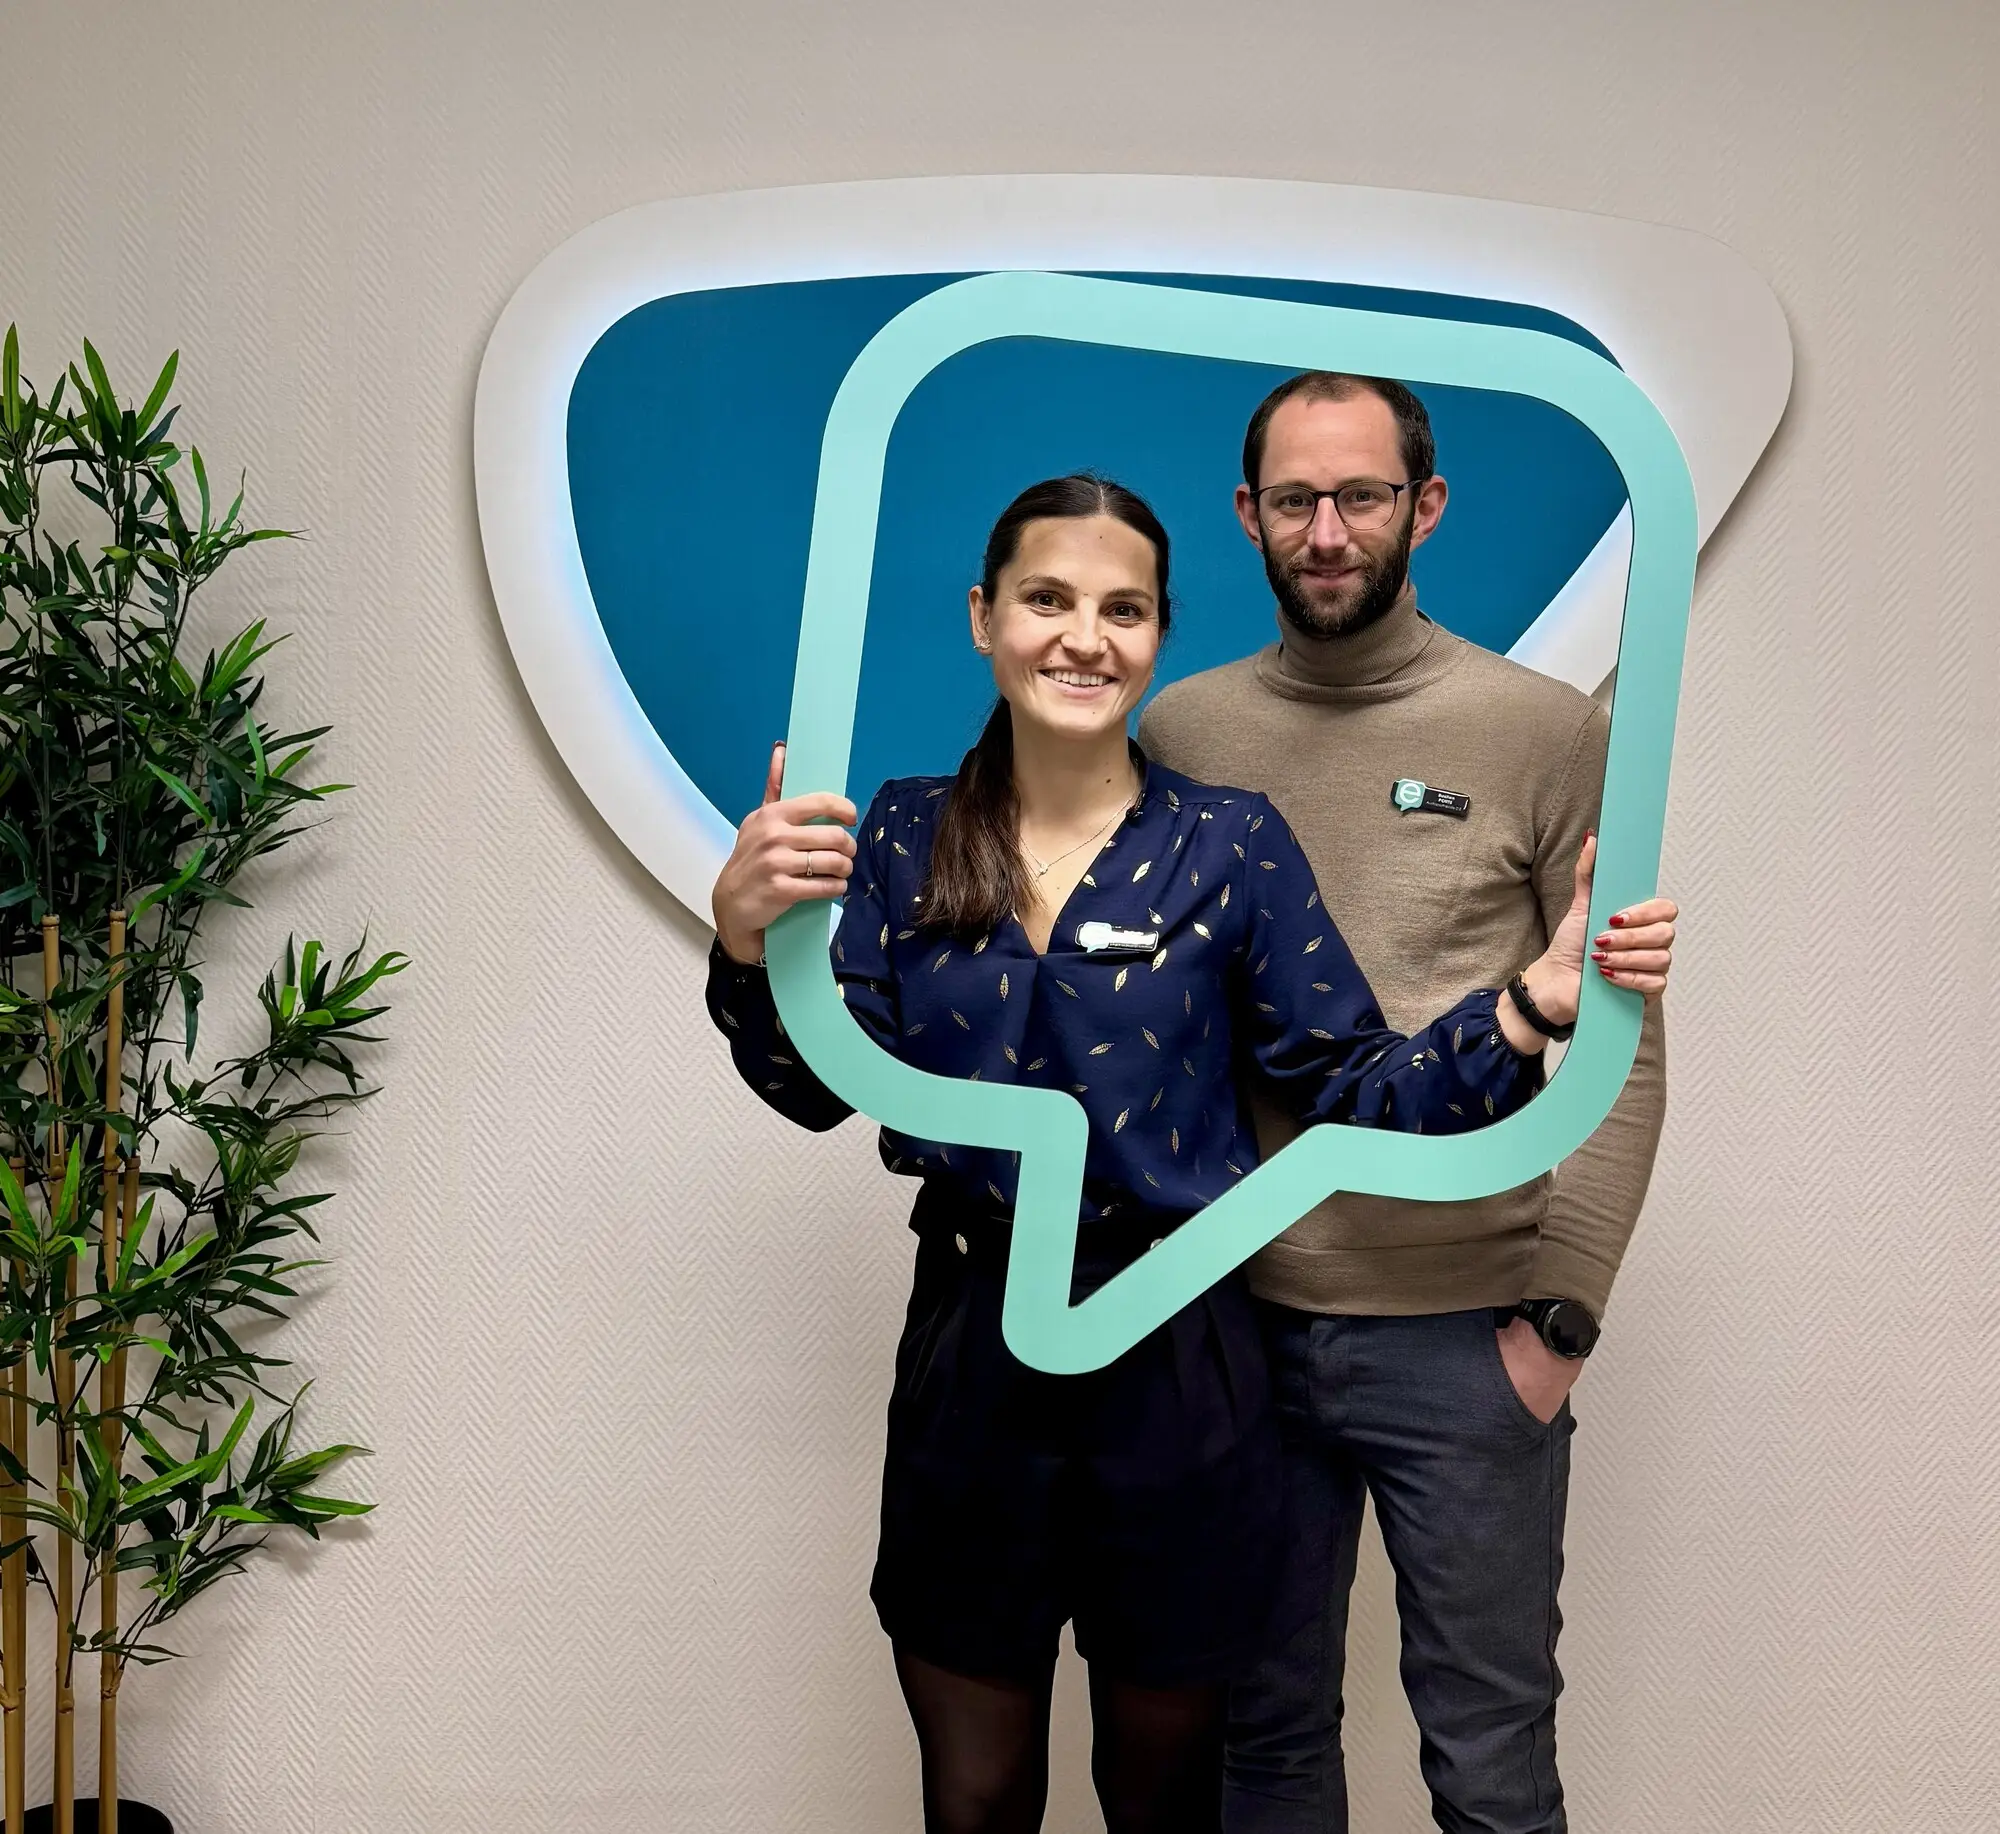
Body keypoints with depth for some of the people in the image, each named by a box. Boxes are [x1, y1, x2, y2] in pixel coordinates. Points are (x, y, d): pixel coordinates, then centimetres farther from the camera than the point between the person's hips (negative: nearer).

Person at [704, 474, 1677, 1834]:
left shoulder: (1232, 843, -5)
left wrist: (1528, 1011, -22)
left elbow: (1349, 1087, -7)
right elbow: (822, 1085, -5)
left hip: (1175, 1363, -1)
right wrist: (745, 938, -22)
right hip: (968, 1356, 2)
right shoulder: (905, 835, 0)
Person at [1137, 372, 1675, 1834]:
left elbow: (1621, 1049, -3)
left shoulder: (1545, 733, -3)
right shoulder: (1180, 733, 3)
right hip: (1238, 1319, 2)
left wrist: (1562, 1315, -8)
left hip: (1466, 1339, -2)